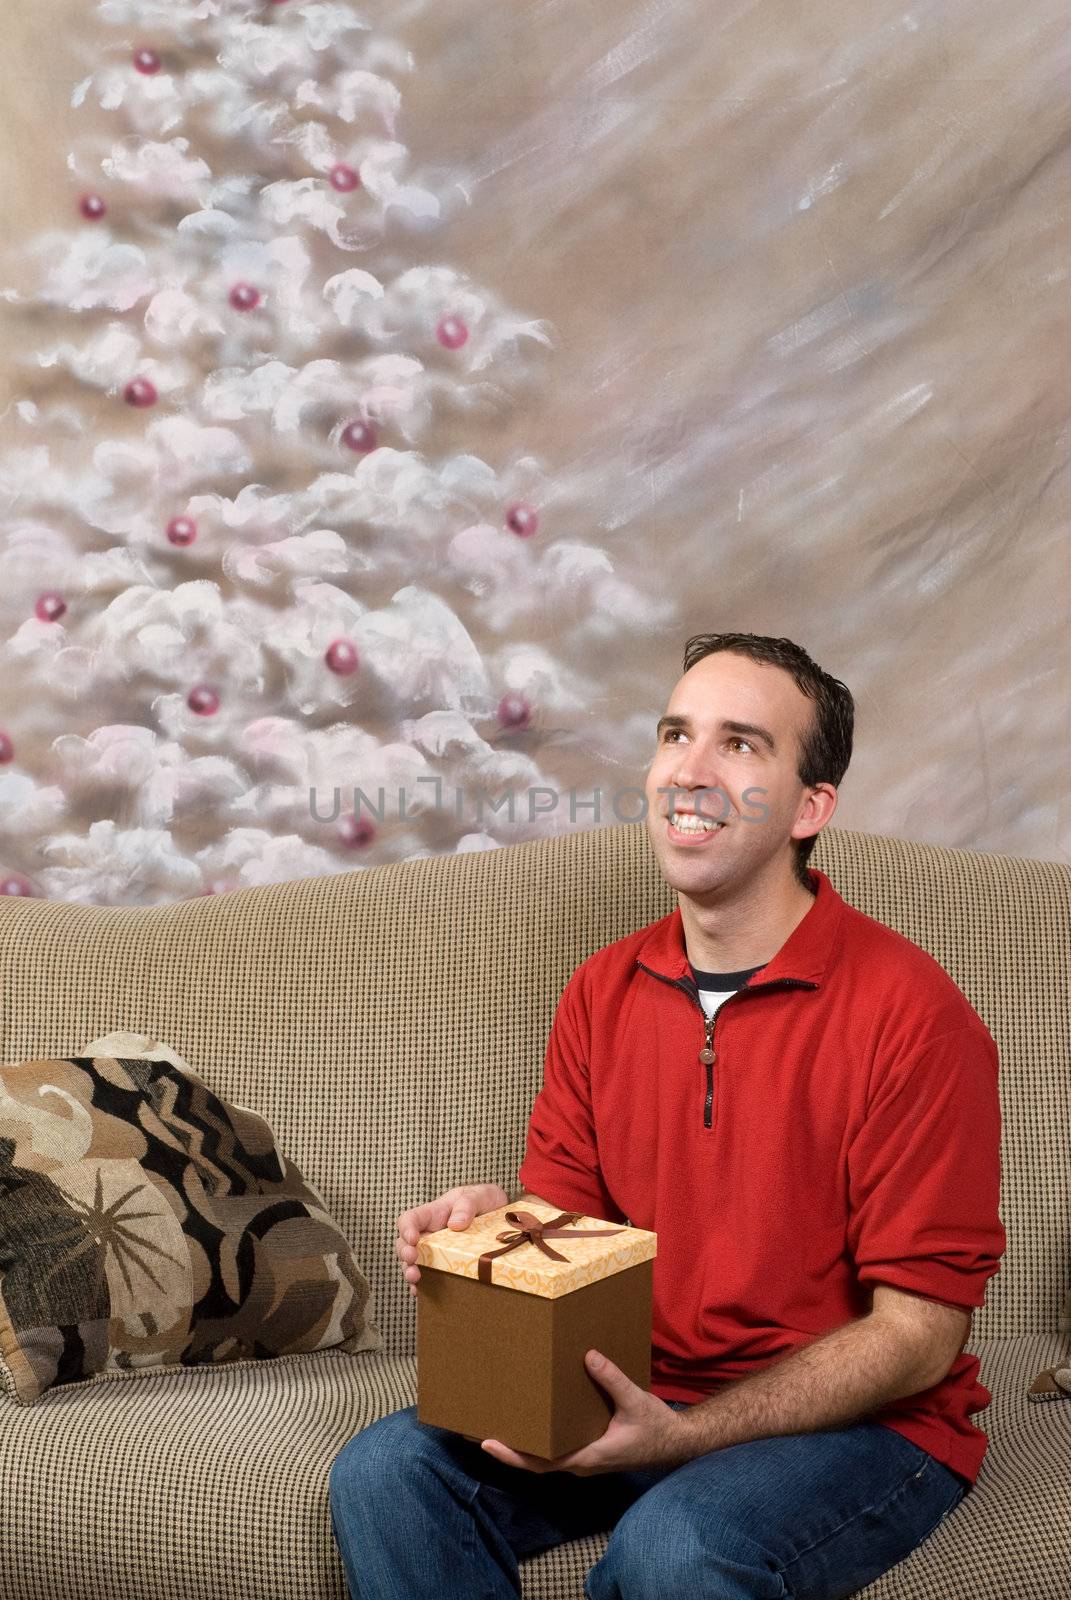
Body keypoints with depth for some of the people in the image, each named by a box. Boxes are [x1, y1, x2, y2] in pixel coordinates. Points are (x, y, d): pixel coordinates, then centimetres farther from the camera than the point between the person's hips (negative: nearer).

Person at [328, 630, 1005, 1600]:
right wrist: (494, 1222, -15)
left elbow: (919, 1332, -14)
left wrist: (686, 1435, -23)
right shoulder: (601, 993, 4)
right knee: (383, 1474, -14)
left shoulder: (908, 1011, -16)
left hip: (861, 1422, -5)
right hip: (643, 1397, 5)